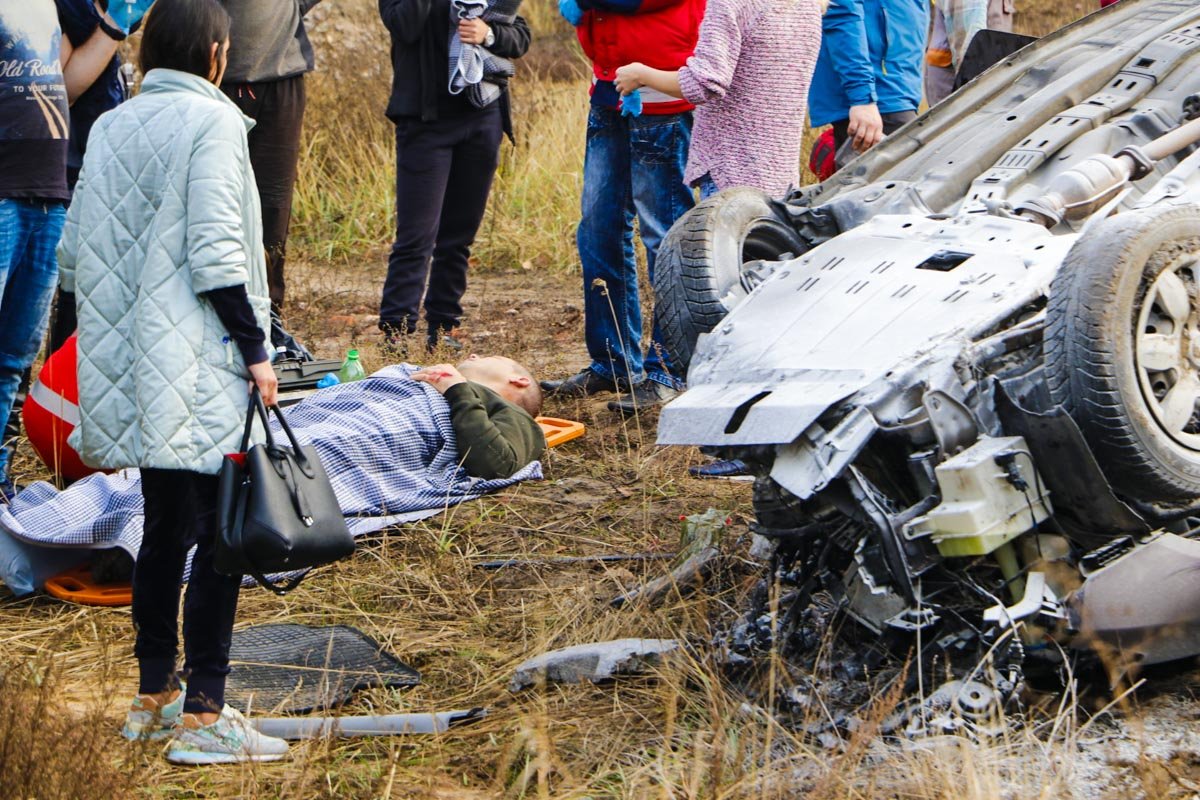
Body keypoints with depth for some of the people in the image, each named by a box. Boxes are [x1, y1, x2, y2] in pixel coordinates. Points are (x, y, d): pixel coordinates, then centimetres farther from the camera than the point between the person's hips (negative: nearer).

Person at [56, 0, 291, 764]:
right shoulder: (210, 121, -10)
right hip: (198, 371, -7)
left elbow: (74, 252, 11)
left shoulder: (110, 127, 10)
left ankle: (153, 696, 24)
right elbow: (215, 253, -17)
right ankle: (204, 716, -3)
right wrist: (255, 348, -10)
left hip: (131, 367, 7)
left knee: (165, 528, 17)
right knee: (220, 538, -3)